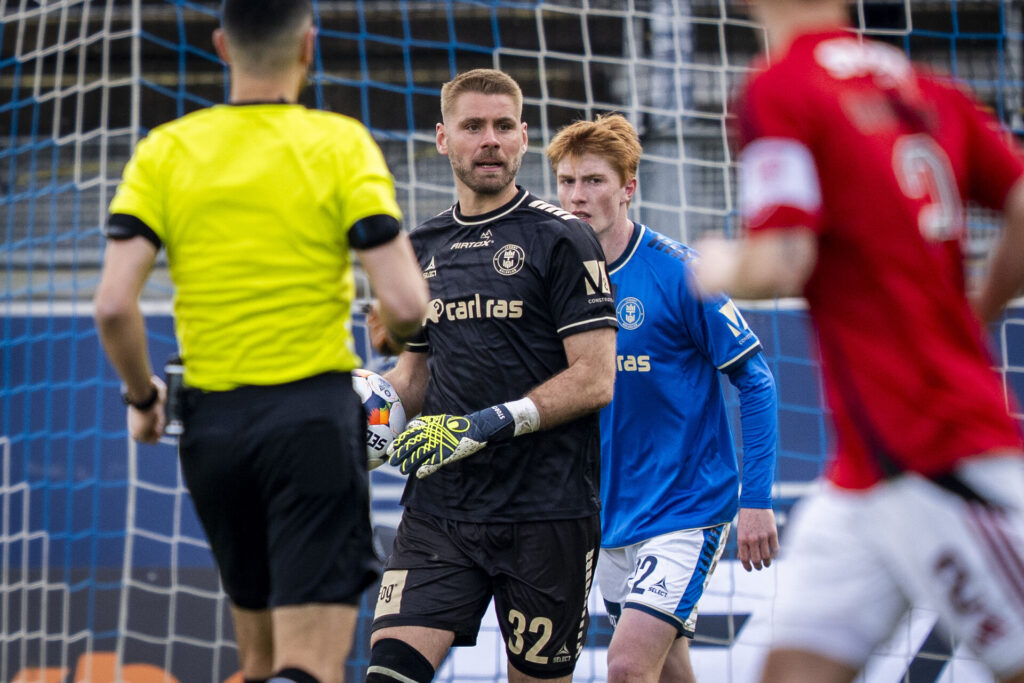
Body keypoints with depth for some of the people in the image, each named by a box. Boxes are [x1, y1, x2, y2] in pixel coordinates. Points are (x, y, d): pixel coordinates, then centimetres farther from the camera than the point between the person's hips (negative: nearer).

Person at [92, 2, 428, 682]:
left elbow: (114, 305, -7)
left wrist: (143, 396, 11)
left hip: (213, 424, 4)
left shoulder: (164, 152, 3)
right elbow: (404, 306, -12)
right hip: (314, 416, -4)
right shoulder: (341, 144, -4)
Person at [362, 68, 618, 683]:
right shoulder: (422, 247, 15)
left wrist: (487, 425, -16)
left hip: (548, 510, -4)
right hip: (440, 507, 4)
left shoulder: (562, 239, -3)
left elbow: (596, 379, -9)